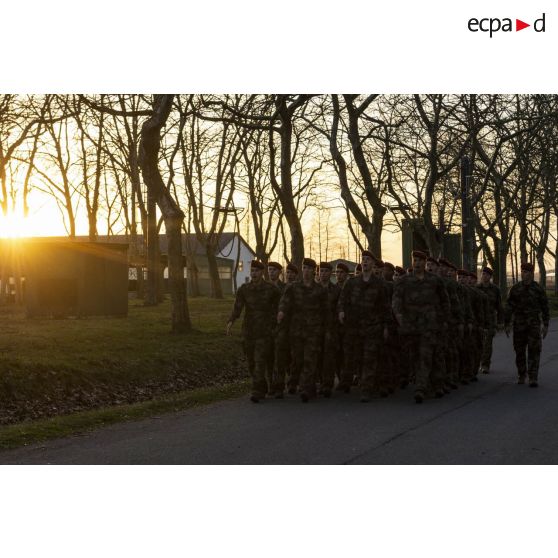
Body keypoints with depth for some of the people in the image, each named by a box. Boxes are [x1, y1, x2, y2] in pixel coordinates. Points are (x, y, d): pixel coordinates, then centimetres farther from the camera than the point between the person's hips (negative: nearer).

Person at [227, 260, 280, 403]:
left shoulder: (272, 289, -5)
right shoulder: (243, 289, -1)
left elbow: (276, 309, 8)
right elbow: (237, 308, -11)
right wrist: (230, 322, -28)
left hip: (264, 332, -3)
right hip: (248, 331, 3)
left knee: (260, 362, -13)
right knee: (251, 363, 11)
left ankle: (256, 393, -14)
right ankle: (262, 389, 29)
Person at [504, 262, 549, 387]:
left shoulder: (539, 289, -1)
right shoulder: (515, 289, 0)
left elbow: (545, 308, 3)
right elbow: (509, 307, 1)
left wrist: (546, 325, 0)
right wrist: (507, 324, -3)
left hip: (534, 325, -1)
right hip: (519, 325, 1)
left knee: (534, 351, -10)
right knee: (519, 351, 7)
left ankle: (533, 378, -9)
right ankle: (521, 375, 24)